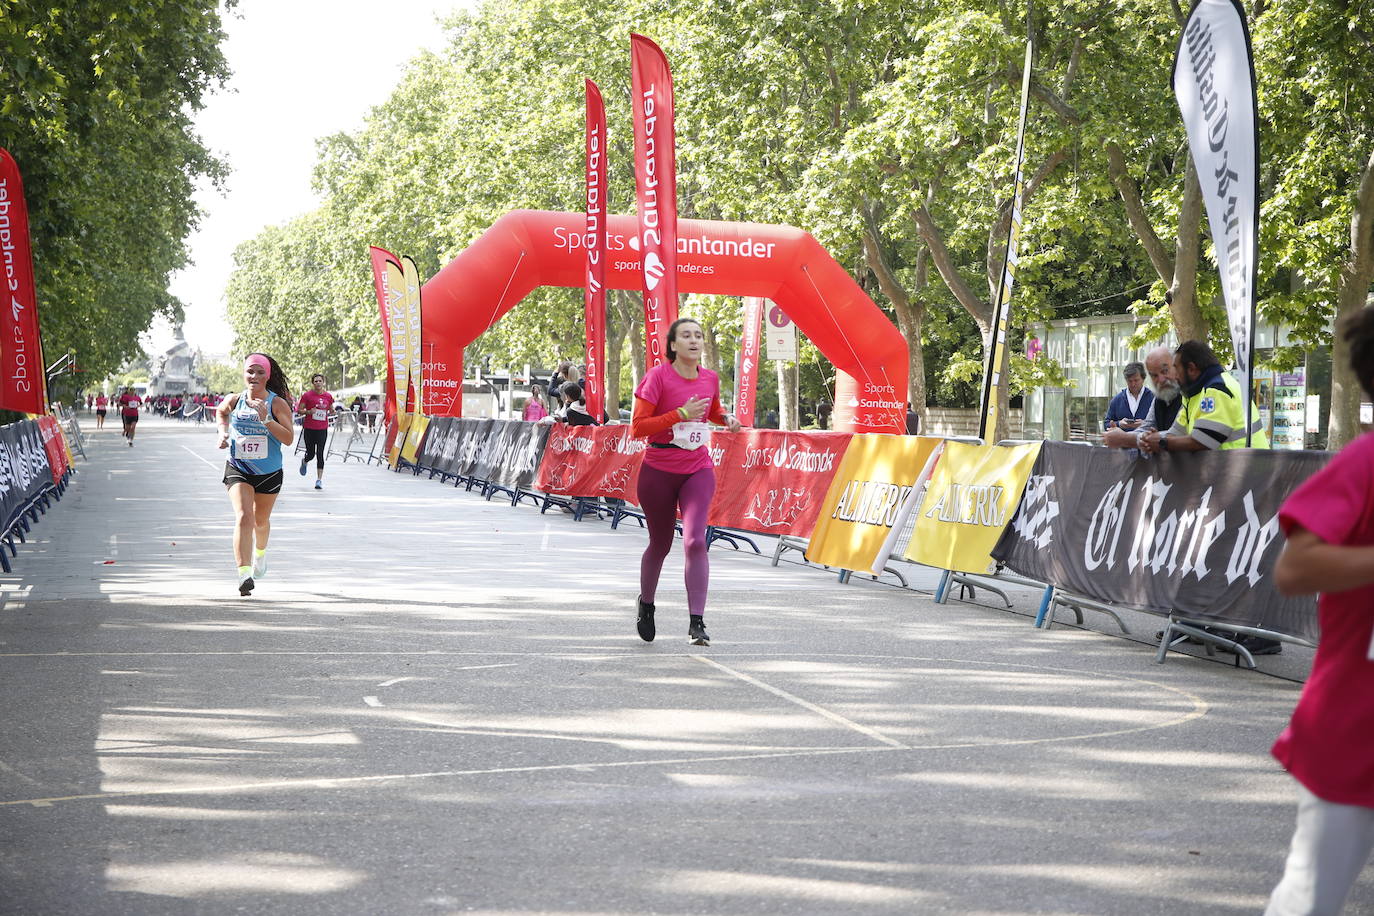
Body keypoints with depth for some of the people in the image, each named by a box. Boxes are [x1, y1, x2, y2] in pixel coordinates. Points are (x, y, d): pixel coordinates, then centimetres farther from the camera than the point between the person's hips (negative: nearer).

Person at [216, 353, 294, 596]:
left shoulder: (277, 403, -12)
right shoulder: (234, 400, -5)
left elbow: (288, 438, -20)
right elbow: (220, 412, 20)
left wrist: (266, 420, -30)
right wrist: (223, 431, 2)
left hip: (269, 473, 0)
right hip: (238, 469, 0)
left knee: (261, 520, 19)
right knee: (243, 517, -20)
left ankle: (260, 552, 54)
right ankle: (244, 574, -28)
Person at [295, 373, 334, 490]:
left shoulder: (328, 396, 4)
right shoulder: (307, 395, -5)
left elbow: (331, 409, 19)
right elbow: (299, 411, -2)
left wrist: (332, 411, -4)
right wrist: (308, 411, -20)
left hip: (322, 429, 1)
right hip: (309, 428, -1)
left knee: (320, 454, -5)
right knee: (311, 453, 5)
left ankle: (319, 480, -2)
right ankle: (304, 462, 42)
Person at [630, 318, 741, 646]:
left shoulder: (710, 378, 4)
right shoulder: (658, 376, -11)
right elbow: (637, 427, -16)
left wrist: (727, 419, 3)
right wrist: (681, 414, -22)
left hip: (698, 470, 2)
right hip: (658, 471, -2)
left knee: (695, 541, -16)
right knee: (660, 544, 12)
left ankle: (697, 624, -19)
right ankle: (645, 604, 40)